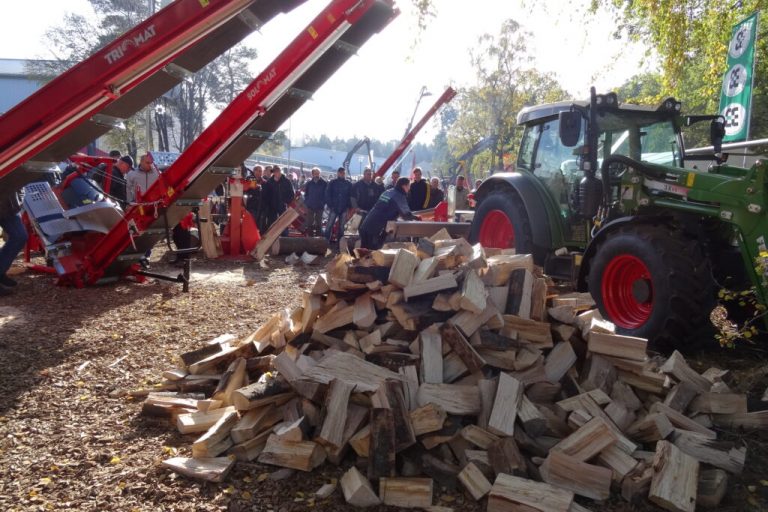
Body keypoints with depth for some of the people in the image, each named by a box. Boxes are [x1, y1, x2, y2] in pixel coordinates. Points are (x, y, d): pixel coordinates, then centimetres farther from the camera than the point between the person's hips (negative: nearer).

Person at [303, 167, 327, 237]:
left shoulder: (324, 183, -4)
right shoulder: (309, 183, 3)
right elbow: (306, 194, 11)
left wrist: (323, 202, -8)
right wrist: (307, 202, 0)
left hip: (320, 206, -2)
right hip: (310, 206, 2)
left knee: (319, 222, 6)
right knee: (309, 223, 4)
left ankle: (318, 235, 13)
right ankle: (310, 235, 13)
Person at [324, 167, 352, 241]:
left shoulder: (348, 184, 6)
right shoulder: (332, 182, 0)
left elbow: (351, 196, 6)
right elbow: (327, 194, -2)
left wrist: (348, 206, -4)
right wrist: (330, 205, -9)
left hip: (344, 208, 2)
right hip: (334, 208, -2)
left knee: (341, 226, 9)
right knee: (330, 224, -6)